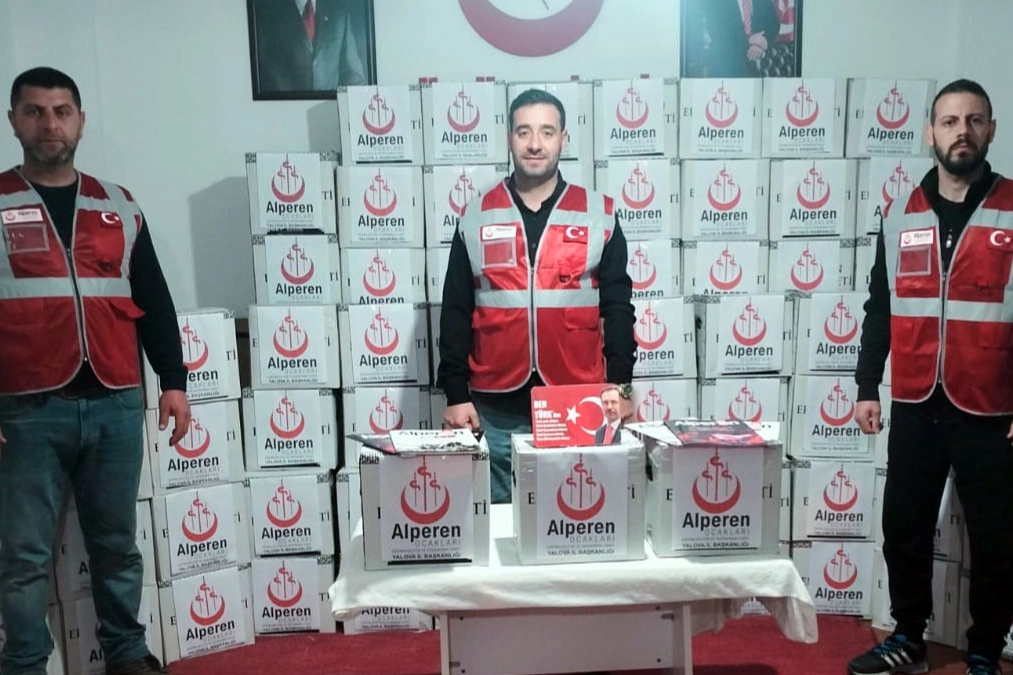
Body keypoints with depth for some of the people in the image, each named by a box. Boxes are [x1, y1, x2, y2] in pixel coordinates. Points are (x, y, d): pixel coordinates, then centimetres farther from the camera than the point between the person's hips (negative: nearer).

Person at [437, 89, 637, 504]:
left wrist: (619, 386, -4)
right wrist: (456, 395, 0)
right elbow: (456, 314, 5)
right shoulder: (476, 218, 5)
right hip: (497, 411, 1)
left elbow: (617, 309, 4)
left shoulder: (598, 216, 4)